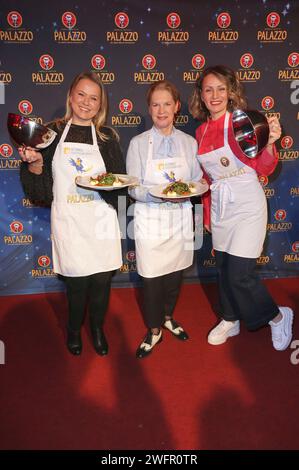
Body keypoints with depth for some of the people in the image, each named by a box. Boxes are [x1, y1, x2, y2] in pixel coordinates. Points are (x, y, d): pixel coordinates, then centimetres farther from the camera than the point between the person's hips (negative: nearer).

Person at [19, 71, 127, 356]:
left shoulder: (107, 137, 6)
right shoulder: (54, 133, 4)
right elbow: (41, 189, 3)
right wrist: (35, 163, -14)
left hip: (101, 218, 1)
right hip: (68, 220, -1)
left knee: (102, 278, 5)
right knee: (77, 280, 2)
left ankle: (97, 328, 32)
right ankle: (74, 330, 31)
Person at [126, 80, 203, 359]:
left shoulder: (189, 143, 4)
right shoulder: (138, 143, -4)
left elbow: (198, 181, 7)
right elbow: (133, 189, -8)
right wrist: (160, 194, -25)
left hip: (180, 218, 3)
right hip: (150, 220, -2)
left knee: (175, 272, 14)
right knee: (152, 276, 4)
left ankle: (167, 317, 41)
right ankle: (154, 330, 26)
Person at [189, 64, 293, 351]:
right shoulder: (201, 132, 8)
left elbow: (264, 169, -10)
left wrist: (269, 143, -30)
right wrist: (207, 215, 19)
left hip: (247, 205, -6)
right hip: (219, 206, 6)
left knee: (239, 275, -7)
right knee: (223, 268, 14)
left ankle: (278, 317, 18)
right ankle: (230, 321, 35)